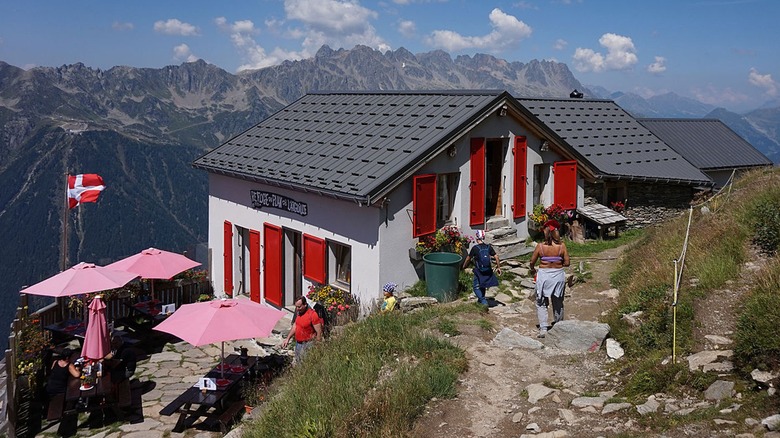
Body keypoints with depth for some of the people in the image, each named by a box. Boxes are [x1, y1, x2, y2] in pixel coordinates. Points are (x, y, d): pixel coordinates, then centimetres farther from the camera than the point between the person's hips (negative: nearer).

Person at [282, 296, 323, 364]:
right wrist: (287, 339, 15)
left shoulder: (313, 315, -21)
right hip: (298, 343, 8)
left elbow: (319, 333, -19)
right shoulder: (298, 312, 4)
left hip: (307, 345, -8)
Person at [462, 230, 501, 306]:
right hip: (488, 271, 5)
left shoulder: (475, 248, -13)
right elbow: (496, 257, -3)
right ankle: (481, 299, 38)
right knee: (483, 286, 25)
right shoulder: (488, 247, -3)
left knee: (476, 288, 8)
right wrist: (498, 267, 8)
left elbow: (468, 258, -3)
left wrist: (464, 266, 14)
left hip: (479, 271, -5)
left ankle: (483, 301, -8)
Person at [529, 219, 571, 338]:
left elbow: (532, 262, -2)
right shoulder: (562, 246, -8)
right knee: (558, 302, 18)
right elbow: (567, 262, -4)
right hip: (559, 275, 2)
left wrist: (532, 270, 19)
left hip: (544, 275, -2)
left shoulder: (540, 246, -10)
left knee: (541, 303, 8)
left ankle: (543, 329, -2)